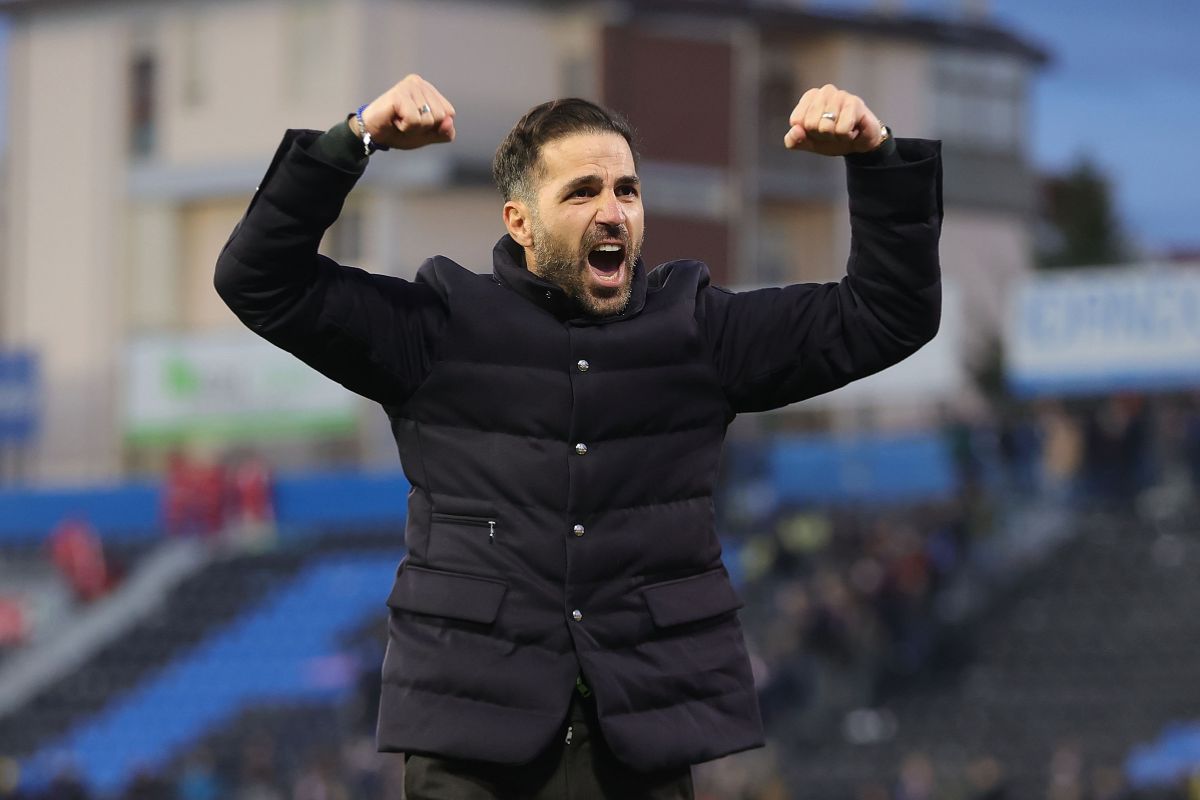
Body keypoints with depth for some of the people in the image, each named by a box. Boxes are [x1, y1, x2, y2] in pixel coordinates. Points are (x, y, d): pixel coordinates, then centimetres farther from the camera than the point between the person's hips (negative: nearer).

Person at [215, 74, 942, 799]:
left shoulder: (698, 331, 9)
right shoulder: (440, 329, 3)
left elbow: (889, 316, 9)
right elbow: (261, 281, -3)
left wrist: (876, 159, -5)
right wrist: (355, 140, -14)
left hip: (645, 735, 2)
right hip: (472, 729, -2)